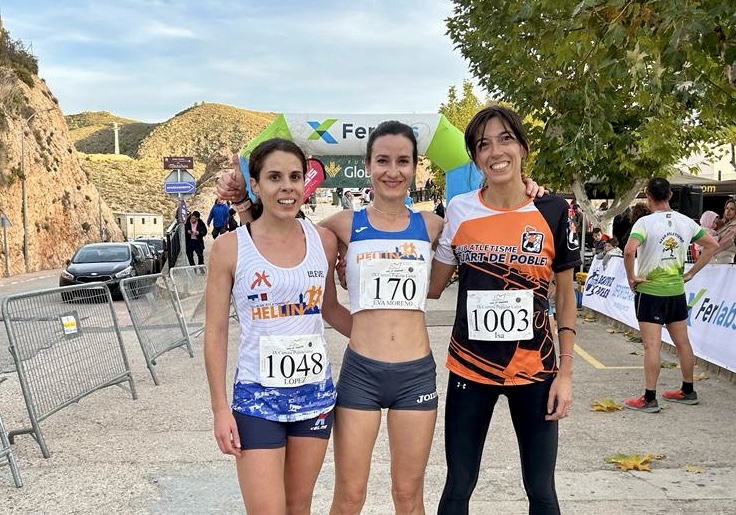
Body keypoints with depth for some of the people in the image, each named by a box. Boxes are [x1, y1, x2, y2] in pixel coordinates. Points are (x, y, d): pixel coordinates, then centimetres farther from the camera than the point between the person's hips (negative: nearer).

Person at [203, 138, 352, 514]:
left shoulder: (324, 241, 0)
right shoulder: (230, 247, -8)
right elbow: (215, 332, -4)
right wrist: (220, 409, -6)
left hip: (315, 392, 3)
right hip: (257, 397, -3)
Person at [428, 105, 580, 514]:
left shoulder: (553, 211, -5)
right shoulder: (459, 210, -3)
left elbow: (565, 295, 2)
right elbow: (432, 287, 6)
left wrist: (566, 372, -2)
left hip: (534, 370, 0)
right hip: (469, 368, 1)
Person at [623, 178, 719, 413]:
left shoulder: (645, 222, -14)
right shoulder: (686, 222, 4)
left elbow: (629, 251, -28)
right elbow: (712, 245, 11)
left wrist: (631, 278, -14)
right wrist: (691, 273, 11)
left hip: (650, 291, -6)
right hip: (677, 290, 6)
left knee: (652, 345, -4)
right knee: (682, 342, 14)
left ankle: (649, 399, -1)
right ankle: (688, 391, 26)